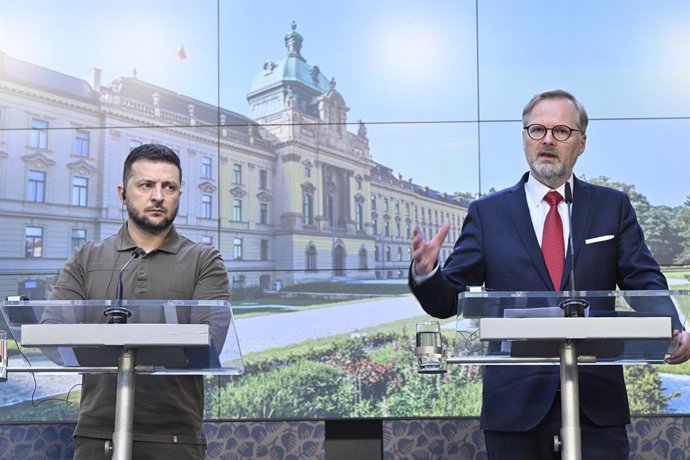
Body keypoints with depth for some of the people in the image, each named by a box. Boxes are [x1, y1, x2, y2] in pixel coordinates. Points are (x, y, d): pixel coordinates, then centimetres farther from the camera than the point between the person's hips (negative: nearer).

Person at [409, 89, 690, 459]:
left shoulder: (613, 207, 8)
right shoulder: (486, 213, 5)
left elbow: (644, 280, 2)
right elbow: (447, 301, 1)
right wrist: (425, 273, -21)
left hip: (597, 400, 1)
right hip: (515, 400, 0)